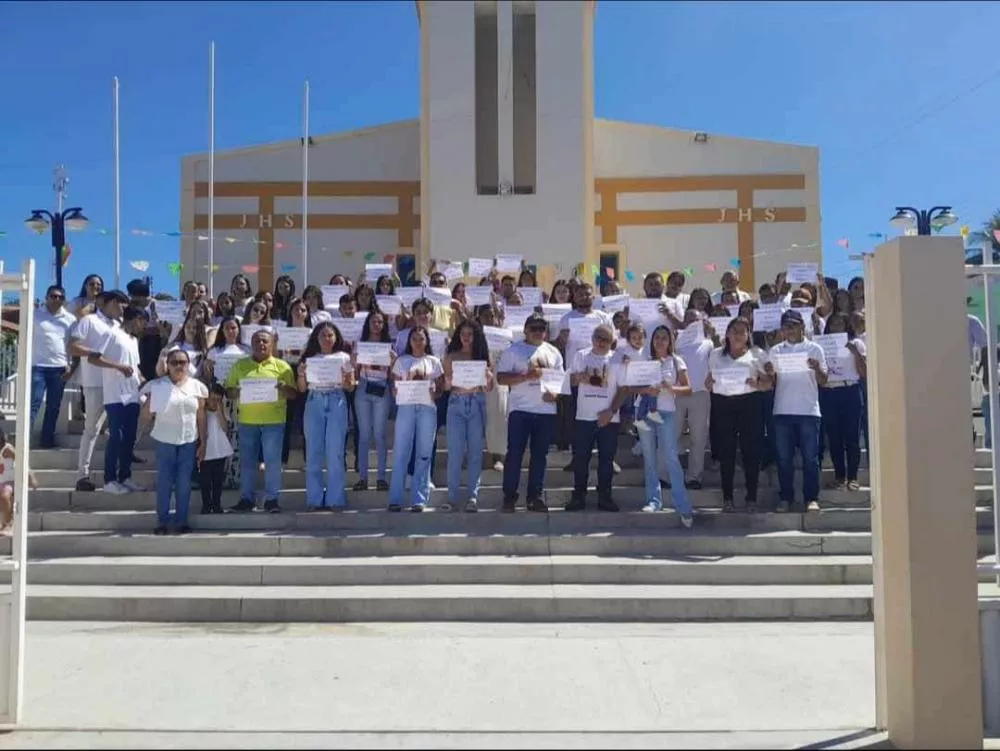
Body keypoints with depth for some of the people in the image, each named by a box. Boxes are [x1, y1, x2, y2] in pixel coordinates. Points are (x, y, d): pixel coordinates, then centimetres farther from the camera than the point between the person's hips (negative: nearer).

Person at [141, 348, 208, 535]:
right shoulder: (157, 386, -3)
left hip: (189, 441, 1)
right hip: (164, 441, -1)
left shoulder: (197, 386, 3)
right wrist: (149, 402, -20)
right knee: (164, 481, 1)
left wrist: (203, 443, 3)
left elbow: (201, 417, 5)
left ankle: (181, 521, 13)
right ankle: (162, 521, 10)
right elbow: (146, 417, -1)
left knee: (184, 482, 5)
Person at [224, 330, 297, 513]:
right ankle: (246, 499, 15)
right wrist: (236, 392, -12)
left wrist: (282, 388, -18)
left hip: (273, 421, -2)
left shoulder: (282, 366, 4)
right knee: (247, 461, 7)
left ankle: (271, 499, 7)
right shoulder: (240, 365, 10)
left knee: (272, 460, 0)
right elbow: (228, 391, 10)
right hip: (247, 421, 2)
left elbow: (294, 393, 2)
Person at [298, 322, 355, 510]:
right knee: (313, 452, 2)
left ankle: (335, 498, 4)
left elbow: (351, 387, 7)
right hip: (314, 403, 1)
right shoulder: (309, 358, 10)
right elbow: (302, 389, 9)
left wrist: (343, 378, -13)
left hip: (336, 403, -1)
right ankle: (314, 498, 8)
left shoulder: (344, 357, 7)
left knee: (335, 452, -2)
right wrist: (301, 373, -8)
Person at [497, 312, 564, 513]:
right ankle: (509, 496, 5)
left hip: (547, 410, 4)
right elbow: (501, 378, -6)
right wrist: (527, 376, -17)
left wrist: (556, 392, -5)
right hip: (520, 409, -3)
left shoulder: (553, 352, 13)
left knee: (540, 455, 7)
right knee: (514, 453, -3)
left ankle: (535, 496, 15)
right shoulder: (514, 350, 1)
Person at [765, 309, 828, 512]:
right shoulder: (775, 351, 9)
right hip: (782, 411, 2)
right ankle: (785, 497, 12)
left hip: (809, 411, -2)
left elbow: (822, 381, 2)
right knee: (784, 457, 4)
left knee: (810, 457, 0)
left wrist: (817, 368, -19)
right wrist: (770, 374, -12)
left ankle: (812, 498, 7)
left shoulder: (814, 349, 5)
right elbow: (771, 383, 10)